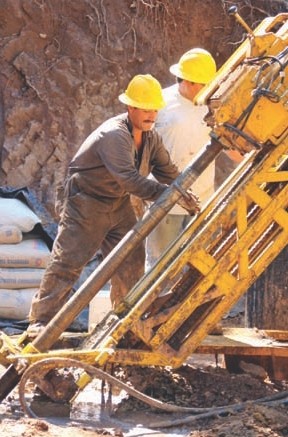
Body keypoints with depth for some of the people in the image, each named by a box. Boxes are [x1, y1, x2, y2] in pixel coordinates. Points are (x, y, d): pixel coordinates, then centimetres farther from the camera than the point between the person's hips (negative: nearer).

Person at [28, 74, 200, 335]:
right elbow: (129, 178, -40)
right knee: (68, 261, -8)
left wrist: (187, 200, -2)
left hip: (119, 204, 8)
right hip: (86, 203, -8)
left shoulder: (151, 137, 0)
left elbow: (168, 172, 10)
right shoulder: (114, 135, -29)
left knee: (132, 261, 7)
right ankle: (42, 321, -4)